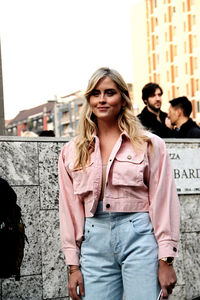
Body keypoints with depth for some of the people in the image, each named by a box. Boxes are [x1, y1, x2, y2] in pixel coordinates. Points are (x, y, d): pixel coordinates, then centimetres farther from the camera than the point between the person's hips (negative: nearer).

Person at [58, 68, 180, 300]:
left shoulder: (149, 145, 5)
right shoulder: (72, 152, 12)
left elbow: (164, 202, 1)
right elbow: (70, 211, 11)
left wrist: (166, 261, -6)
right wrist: (73, 266, 6)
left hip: (139, 236, -2)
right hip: (95, 240, 2)